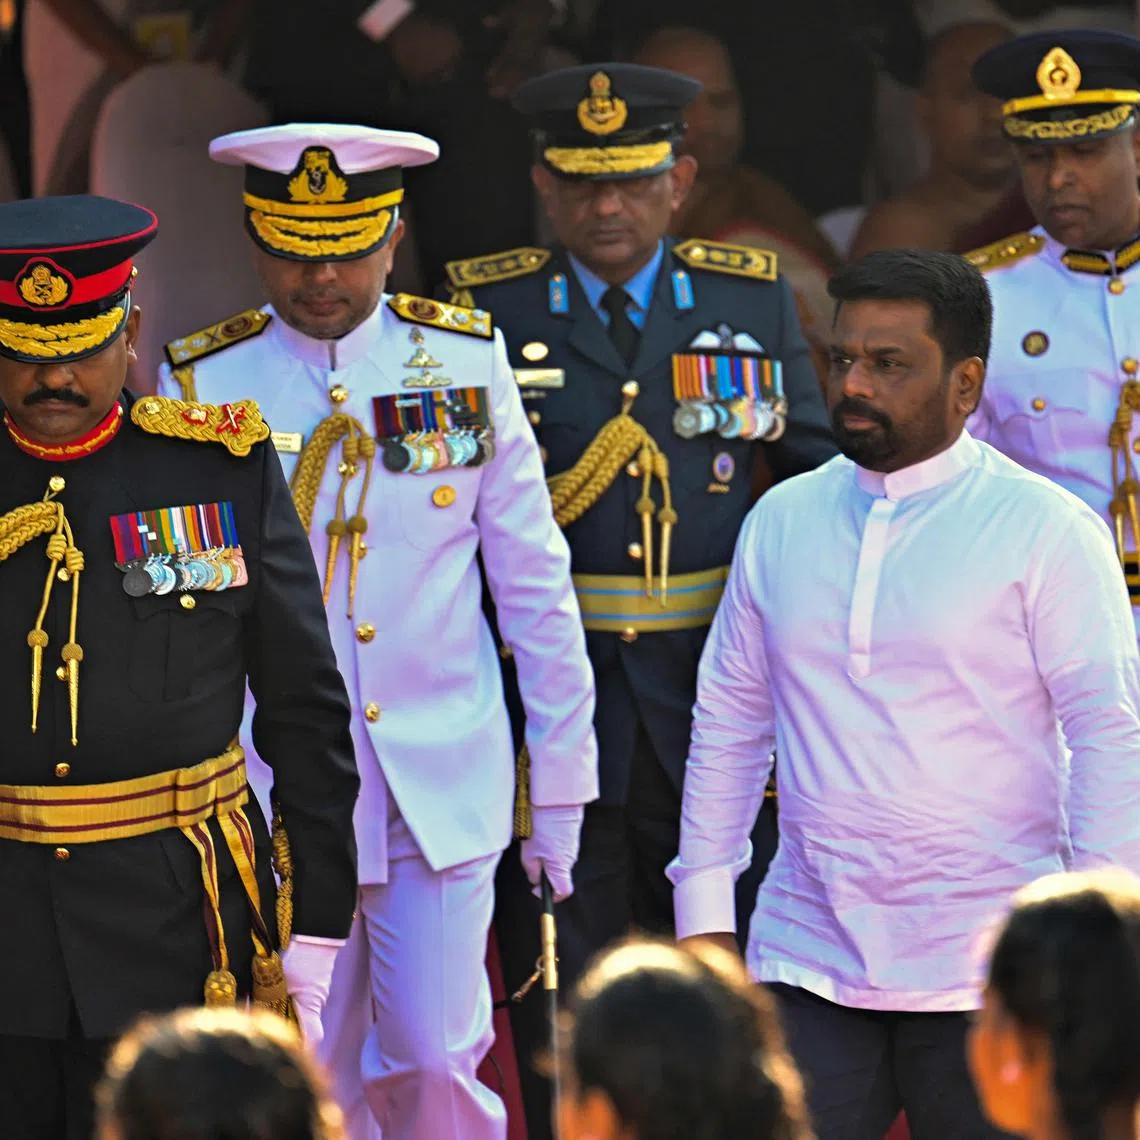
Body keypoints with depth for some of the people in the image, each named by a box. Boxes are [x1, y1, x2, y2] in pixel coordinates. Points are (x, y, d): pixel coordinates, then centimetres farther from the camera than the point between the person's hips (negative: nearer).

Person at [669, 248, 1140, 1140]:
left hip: (982, 971, -3)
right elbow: (728, 723, 15)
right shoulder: (781, 522, 10)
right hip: (807, 959, 3)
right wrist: (704, 916, 10)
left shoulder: (1046, 531, -3)